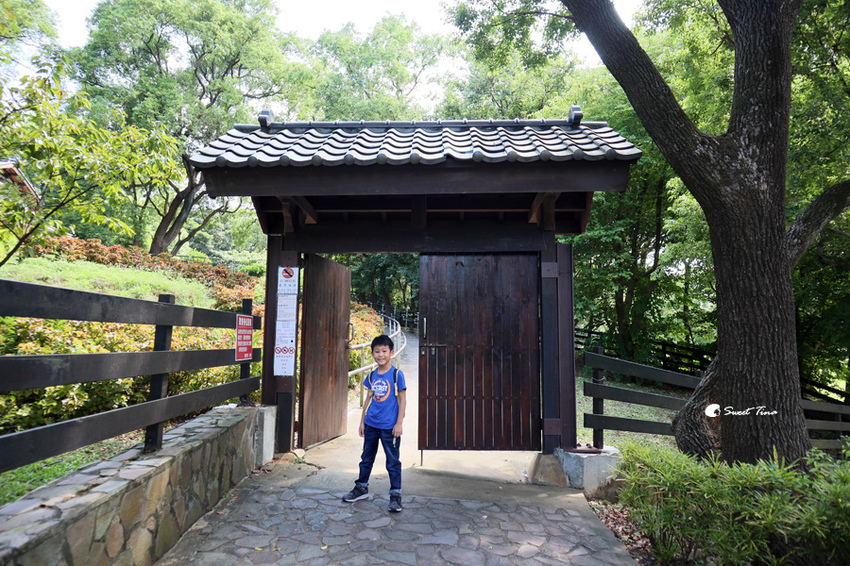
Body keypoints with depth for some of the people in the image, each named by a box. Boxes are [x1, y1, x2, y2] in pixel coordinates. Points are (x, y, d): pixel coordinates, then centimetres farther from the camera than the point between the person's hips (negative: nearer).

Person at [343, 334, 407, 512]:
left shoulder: (396, 374, -8)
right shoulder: (372, 375, 6)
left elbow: (402, 399, -8)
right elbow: (369, 398, 14)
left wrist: (399, 423, -12)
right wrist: (362, 421, 14)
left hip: (389, 426, -5)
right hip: (371, 424, 5)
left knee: (393, 461, 3)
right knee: (366, 458, 17)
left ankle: (395, 495, 14)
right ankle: (361, 487, 33)